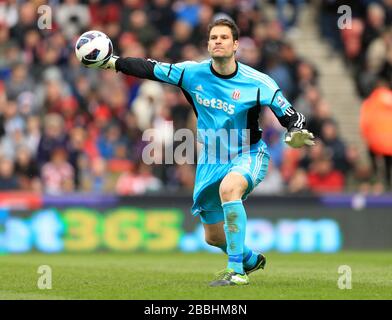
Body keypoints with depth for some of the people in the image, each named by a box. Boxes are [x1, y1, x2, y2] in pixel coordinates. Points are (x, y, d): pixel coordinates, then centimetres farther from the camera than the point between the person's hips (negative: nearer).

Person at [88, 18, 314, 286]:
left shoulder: (257, 83, -15)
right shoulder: (192, 73, -8)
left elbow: (289, 114, -12)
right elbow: (151, 69, -1)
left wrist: (296, 132, -32)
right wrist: (113, 62, -7)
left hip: (249, 155, -5)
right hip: (212, 161, 5)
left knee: (228, 187, -40)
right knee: (214, 237, 10)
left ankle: (237, 271, -35)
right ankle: (250, 259, 46)